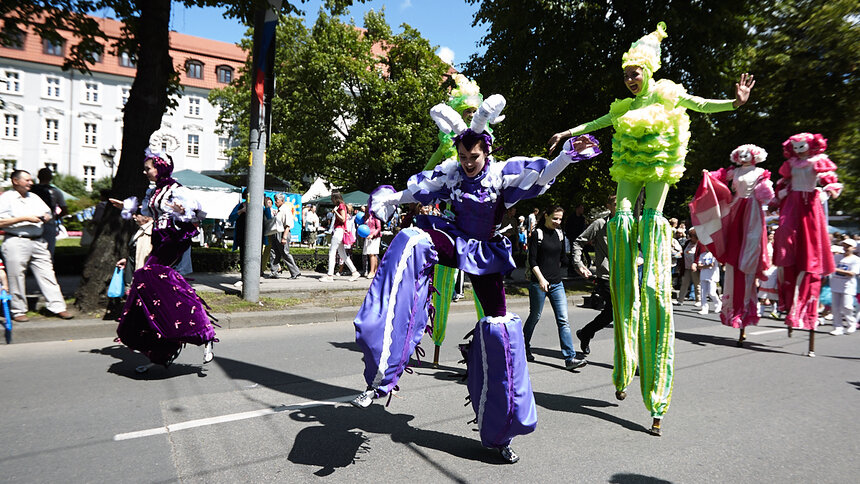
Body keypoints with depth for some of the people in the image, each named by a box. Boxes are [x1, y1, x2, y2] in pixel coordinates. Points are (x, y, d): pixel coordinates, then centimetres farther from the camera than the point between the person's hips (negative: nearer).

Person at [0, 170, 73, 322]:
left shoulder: (34, 198, 18)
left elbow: (48, 213, 27)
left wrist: (47, 218, 4)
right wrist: (25, 218, -14)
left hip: (38, 242, 5)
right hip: (16, 242, -5)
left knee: (48, 274, 2)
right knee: (17, 277, 1)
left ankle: (58, 307, 3)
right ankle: (18, 311, 12)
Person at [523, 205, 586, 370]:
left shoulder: (560, 234, 11)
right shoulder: (537, 234, -6)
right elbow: (532, 260, -11)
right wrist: (541, 278, -20)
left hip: (557, 284, 5)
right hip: (539, 283, -5)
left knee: (563, 320, -1)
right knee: (535, 317, 9)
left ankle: (570, 358, -2)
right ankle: (524, 348, 30)